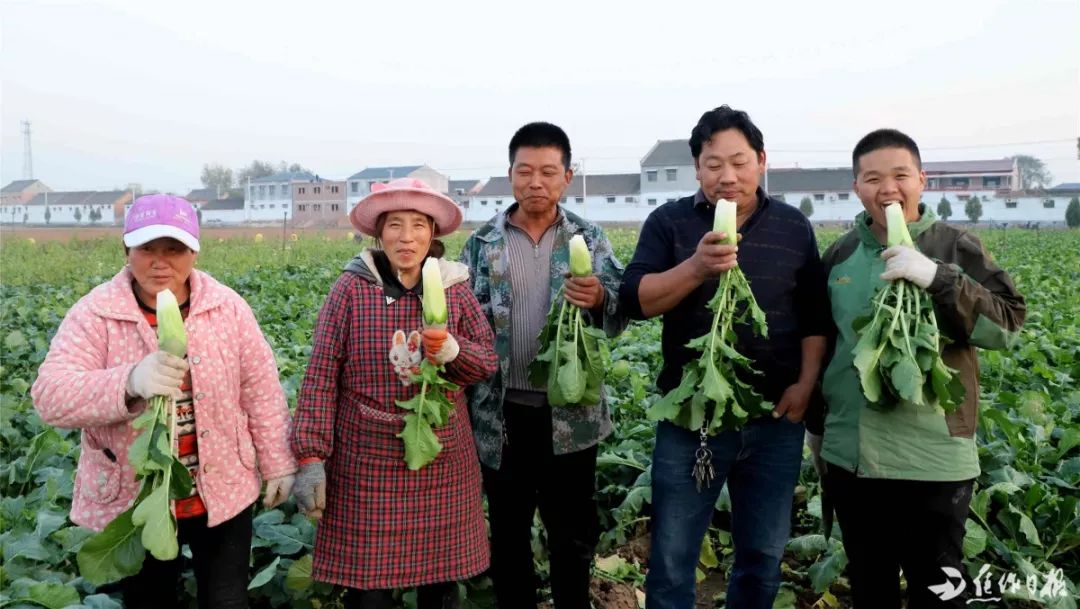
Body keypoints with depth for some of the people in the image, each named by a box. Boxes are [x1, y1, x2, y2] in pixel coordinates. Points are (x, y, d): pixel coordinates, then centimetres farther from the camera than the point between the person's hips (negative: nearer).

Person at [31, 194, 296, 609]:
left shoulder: (228, 307, -6)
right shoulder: (94, 314, -11)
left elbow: (261, 391, 0)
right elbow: (50, 397, -21)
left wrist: (278, 464, 3)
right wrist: (130, 382, -39)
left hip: (223, 493, 1)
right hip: (131, 503, 0)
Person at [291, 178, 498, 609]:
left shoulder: (455, 288, 1)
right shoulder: (351, 288, -7)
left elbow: (487, 361, 4)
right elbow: (321, 376, -6)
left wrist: (452, 350, -18)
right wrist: (311, 456, -10)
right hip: (368, 461, -2)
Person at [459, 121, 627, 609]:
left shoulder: (590, 238, 2)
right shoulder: (482, 242, 2)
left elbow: (619, 315, -5)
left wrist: (599, 299, -28)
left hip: (572, 412, 0)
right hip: (503, 412, 1)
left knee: (573, 530, 13)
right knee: (508, 531, 15)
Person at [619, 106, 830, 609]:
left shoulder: (793, 227, 5)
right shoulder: (669, 221, -2)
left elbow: (816, 315, 8)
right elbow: (634, 300, -13)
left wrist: (806, 382, -4)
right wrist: (697, 266, -28)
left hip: (775, 418, 2)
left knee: (763, 557, 16)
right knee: (671, 559, 6)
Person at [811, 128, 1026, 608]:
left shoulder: (956, 248, -4)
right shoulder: (839, 255, 5)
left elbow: (1006, 327, -14)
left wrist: (936, 278, -26)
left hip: (933, 460, -3)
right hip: (849, 457, 3)